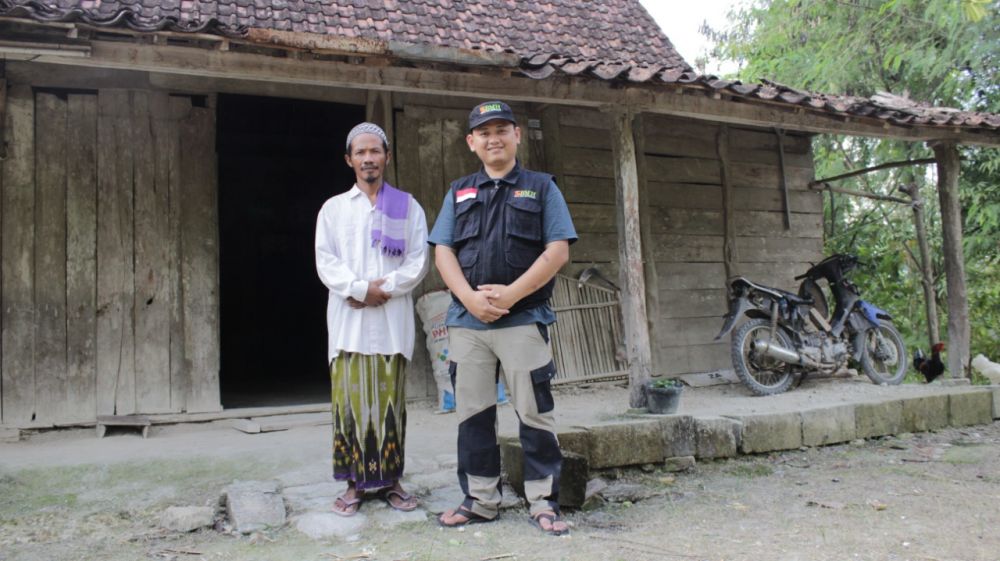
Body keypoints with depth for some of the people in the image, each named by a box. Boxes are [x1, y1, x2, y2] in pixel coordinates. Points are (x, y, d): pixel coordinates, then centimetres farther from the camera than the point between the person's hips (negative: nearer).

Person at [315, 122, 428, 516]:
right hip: (348, 319, 0)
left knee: (390, 402, 2)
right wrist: (360, 289, -12)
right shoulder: (333, 208, 13)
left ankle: (389, 480, 11)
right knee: (351, 402, -2)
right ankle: (355, 483, 6)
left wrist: (384, 288, -11)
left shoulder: (408, 207, 12)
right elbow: (325, 261, 2)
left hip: (392, 319, 0)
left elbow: (418, 261, 3)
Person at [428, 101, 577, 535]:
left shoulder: (541, 187, 7)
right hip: (466, 321, 3)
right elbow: (442, 251, 6)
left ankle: (543, 502, 12)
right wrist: (470, 297, -11)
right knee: (473, 414, 9)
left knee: (535, 413, 0)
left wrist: (511, 293, -14)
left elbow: (558, 251, -4)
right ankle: (480, 500, 21)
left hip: (524, 319, -3)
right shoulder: (459, 192, 15)